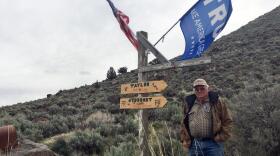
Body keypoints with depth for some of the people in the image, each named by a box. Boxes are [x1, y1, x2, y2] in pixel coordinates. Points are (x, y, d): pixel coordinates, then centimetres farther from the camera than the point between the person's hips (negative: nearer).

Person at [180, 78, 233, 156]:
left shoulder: (216, 101, 1)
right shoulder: (189, 103, 9)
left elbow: (227, 120, 4)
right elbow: (184, 123, 16)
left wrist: (221, 137, -4)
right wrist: (185, 139, 8)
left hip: (213, 143, -3)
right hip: (194, 144, 3)